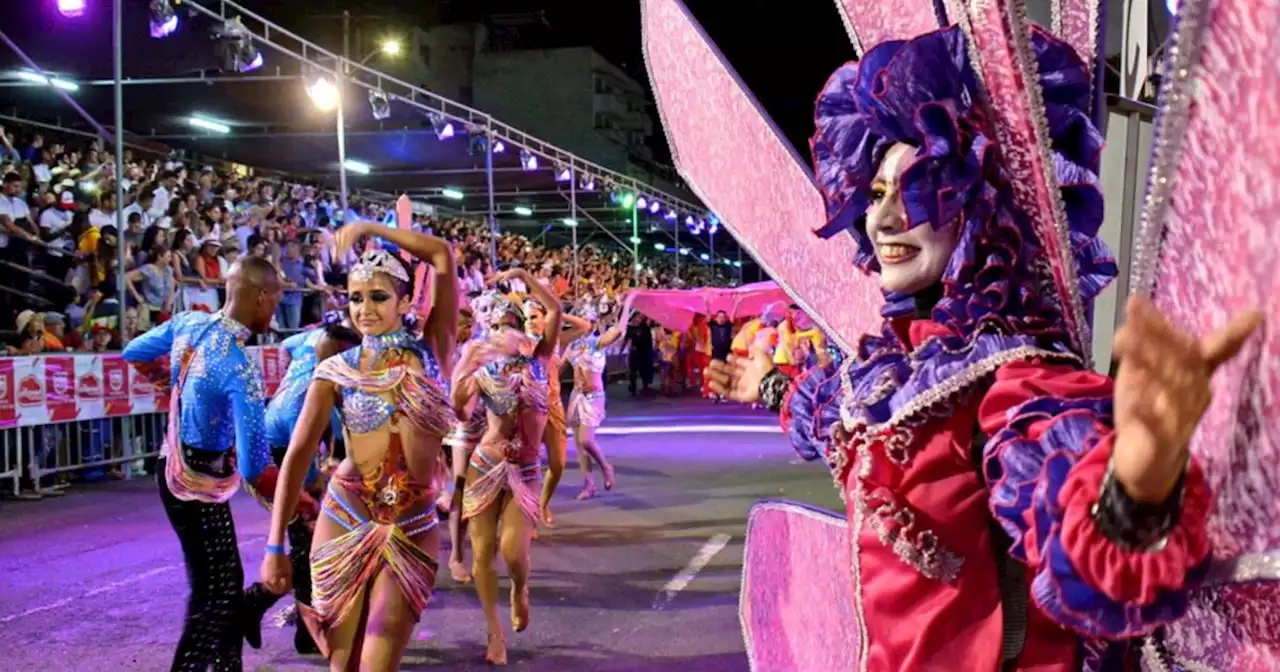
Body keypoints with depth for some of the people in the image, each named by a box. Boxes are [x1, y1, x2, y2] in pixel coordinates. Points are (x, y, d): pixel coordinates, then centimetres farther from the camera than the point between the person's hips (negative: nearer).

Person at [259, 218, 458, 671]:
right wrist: (276, 545, -11)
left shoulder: (432, 352, 0)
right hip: (344, 523, 1)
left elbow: (443, 255, -8)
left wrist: (371, 229, -1)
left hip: (412, 531, -1)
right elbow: (298, 453, -5)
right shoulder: (337, 370, 1)